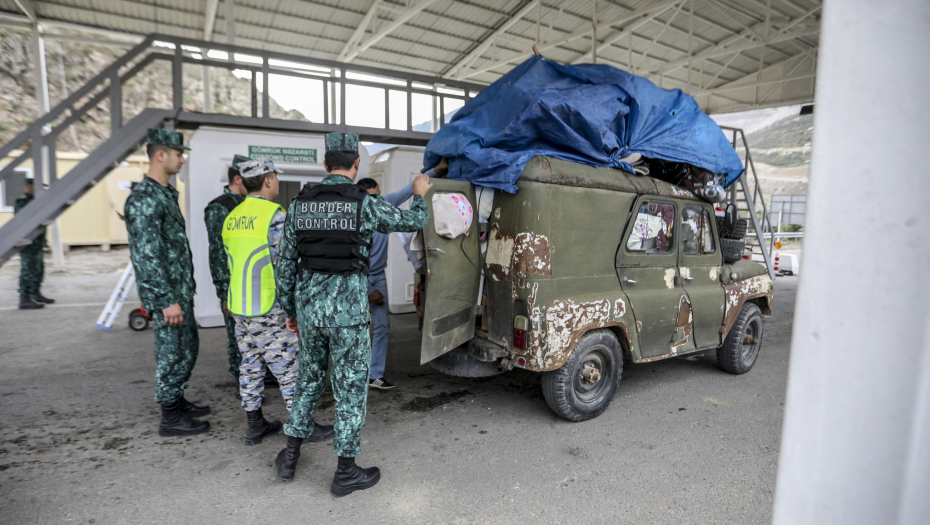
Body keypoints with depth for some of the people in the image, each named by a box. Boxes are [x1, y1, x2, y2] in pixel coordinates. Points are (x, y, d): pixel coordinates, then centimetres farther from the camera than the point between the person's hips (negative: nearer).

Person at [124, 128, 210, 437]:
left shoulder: (166, 194, 13)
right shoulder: (144, 198, -18)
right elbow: (147, 256, -23)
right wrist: (167, 300, -22)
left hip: (180, 290, 9)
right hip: (166, 294, -9)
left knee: (188, 347, 18)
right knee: (172, 353, 1)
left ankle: (177, 401, 32)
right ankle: (170, 418, 15)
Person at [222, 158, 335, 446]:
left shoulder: (232, 218, 10)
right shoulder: (274, 214, -16)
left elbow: (232, 263, 14)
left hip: (240, 306, 8)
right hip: (270, 308, -8)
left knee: (251, 364, 15)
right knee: (289, 367, 2)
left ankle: (255, 425, 26)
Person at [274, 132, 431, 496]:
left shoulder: (300, 204, 4)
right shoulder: (365, 205, -10)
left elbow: (285, 264, 7)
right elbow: (413, 221, 6)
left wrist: (290, 310, 18)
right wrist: (420, 195, 27)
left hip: (309, 307, 5)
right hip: (348, 309, -5)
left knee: (309, 379, 23)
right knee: (351, 387, 8)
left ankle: (290, 456, 34)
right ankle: (345, 472, 19)